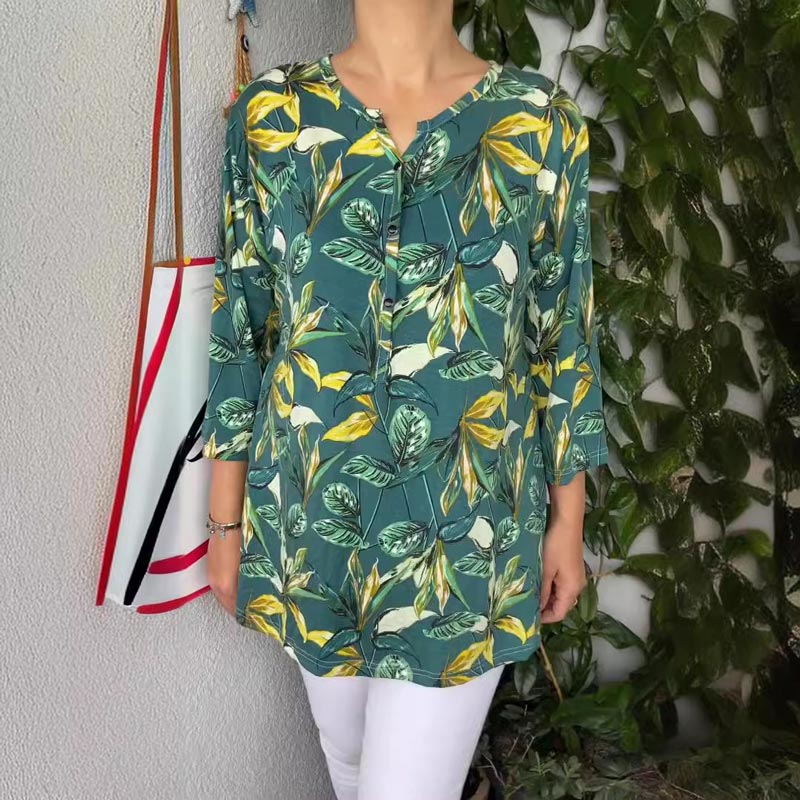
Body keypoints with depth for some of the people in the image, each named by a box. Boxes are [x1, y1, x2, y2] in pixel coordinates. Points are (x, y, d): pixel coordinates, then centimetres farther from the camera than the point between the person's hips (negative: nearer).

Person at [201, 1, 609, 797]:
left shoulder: (541, 124, -7)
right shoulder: (270, 115, -4)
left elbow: (564, 336, 0)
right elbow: (239, 329, 0)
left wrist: (567, 520, 4)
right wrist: (226, 518, 3)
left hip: (467, 527, -1)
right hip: (311, 514, 2)